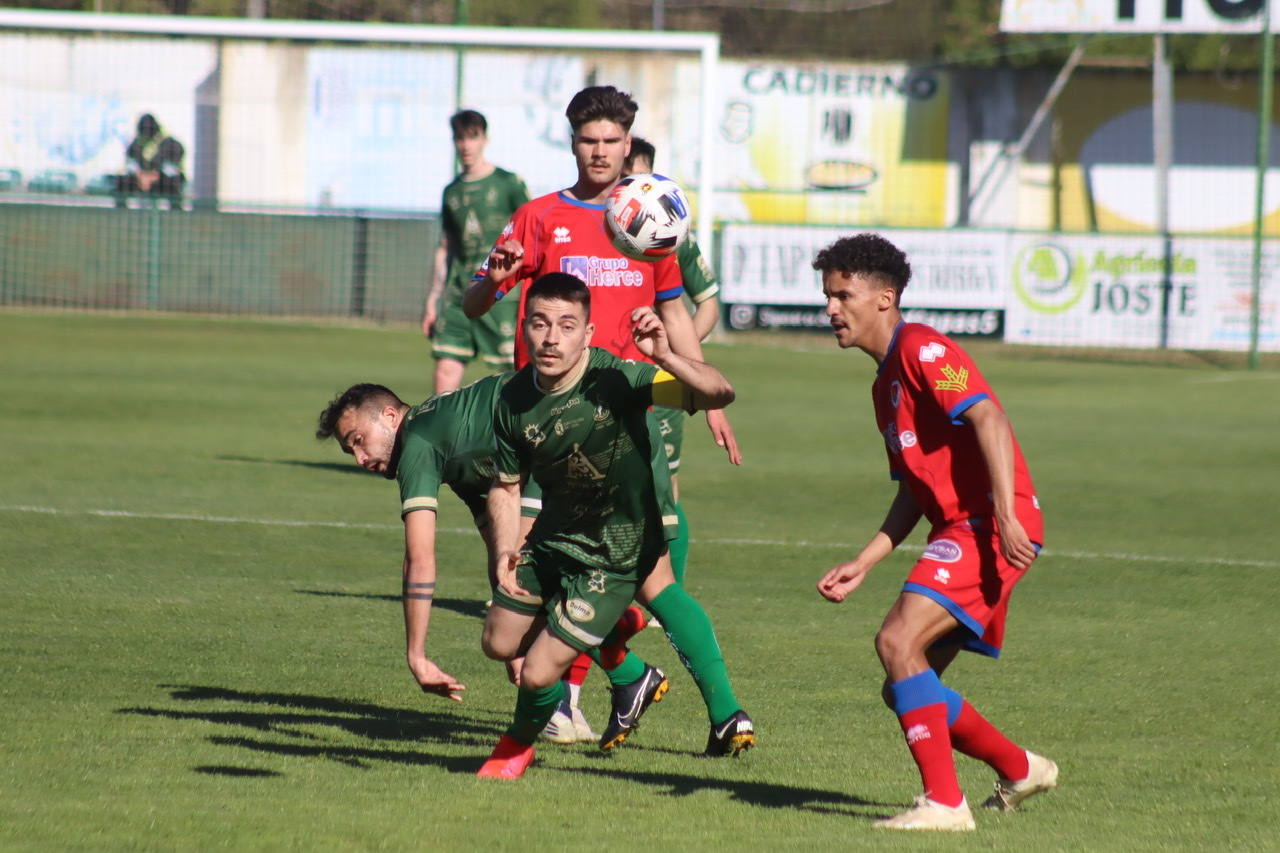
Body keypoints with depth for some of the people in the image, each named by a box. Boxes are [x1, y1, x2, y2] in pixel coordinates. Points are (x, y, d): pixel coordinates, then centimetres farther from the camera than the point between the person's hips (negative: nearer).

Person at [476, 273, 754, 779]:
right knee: (499, 642, 20)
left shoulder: (617, 379, -28)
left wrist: (665, 359, -51)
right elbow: (506, 486, 4)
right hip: (552, 538, 6)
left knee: (538, 675, -9)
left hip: (615, 555, -6)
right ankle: (633, 680, 39)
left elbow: (718, 394, -34)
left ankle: (521, 741, 29)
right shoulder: (514, 400, -12)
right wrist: (505, 554, -12)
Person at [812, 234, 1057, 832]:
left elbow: (988, 417, -22)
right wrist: (862, 565, 17)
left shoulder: (922, 350, -9)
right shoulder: (886, 382, 22)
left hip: (991, 526, -10)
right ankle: (1020, 771, 29)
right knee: (904, 691, 11)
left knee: (898, 642, -22)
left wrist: (1007, 517, -30)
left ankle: (945, 803, -21)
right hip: (960, 529, 10)